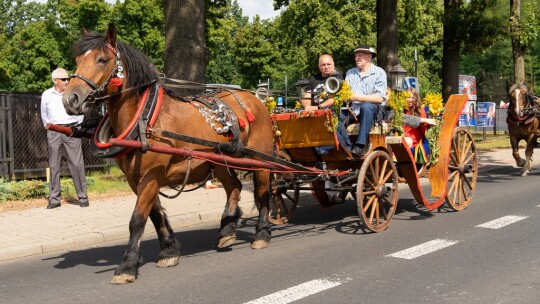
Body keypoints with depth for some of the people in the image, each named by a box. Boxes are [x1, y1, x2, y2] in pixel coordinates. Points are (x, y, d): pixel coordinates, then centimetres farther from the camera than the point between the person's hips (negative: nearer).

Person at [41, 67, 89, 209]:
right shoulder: (46, 95, 6)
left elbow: (80, 112, 10)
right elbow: (44, 115, 16)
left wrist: (76, 127, 8)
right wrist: (50, 128, 13)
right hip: (54, 132, 1)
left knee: (77, 164, -3)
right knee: (54, 165, 3)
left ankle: (82, 196, 3)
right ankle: (54, 198, 9)